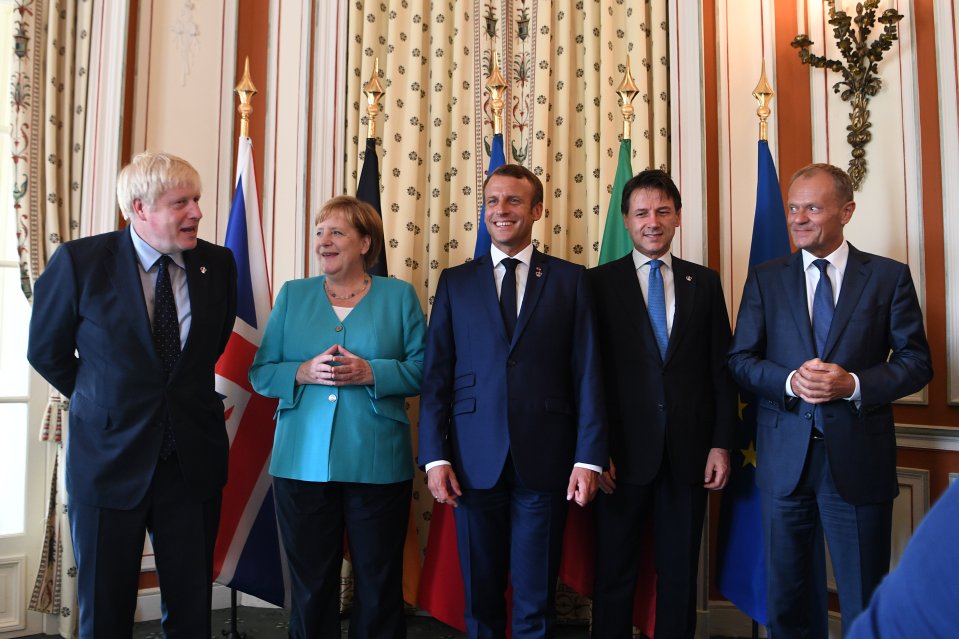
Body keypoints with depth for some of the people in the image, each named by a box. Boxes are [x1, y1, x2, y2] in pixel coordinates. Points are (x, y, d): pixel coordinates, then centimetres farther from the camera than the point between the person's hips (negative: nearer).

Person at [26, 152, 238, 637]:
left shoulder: (217, 264, -2)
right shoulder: (79, 261, -10)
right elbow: (46, 352, 3)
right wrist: (104, 402, 10)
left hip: (193, 457, 2)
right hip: (110, 458, -2)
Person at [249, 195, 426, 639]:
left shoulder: (399, 295, 3)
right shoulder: (292, 295, 9)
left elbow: (423, 369, -1)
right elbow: (261, 373, 6)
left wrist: (371, 372, -17)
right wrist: (303, 373, -13)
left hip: (377, 464, -1)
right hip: (302, 464, 2)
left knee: (380, 585, 10)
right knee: (310, 585, 11)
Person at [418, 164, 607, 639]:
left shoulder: (570, 279, 5)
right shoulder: (455, 282, 8)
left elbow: (586, 373, 1)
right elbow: (436, 374, 4)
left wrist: (589, 456, -6)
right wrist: (434, 456, -4)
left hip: (545, 458, -1)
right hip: (474, 459, 1)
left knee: (536, 599, 9)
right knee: (480, 595, 13)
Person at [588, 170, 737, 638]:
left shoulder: (705, 282, 8)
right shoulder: (600, 282, 1)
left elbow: (721, 368, 7)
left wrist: (721, 444, 1)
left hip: (689, 452, 2)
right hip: (624, 452, -2)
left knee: (680, 574, 12)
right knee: (614, 573, 9)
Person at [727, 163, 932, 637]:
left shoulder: (889, 276, 2)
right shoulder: (764, 279, 6)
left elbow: (916, 361, 0)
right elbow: (740, 360, 3)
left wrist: (854, 384, -17)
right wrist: (790, 381, -16)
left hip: (859, 457, -1)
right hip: (784, 457, 2)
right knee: (787, 596, 15)